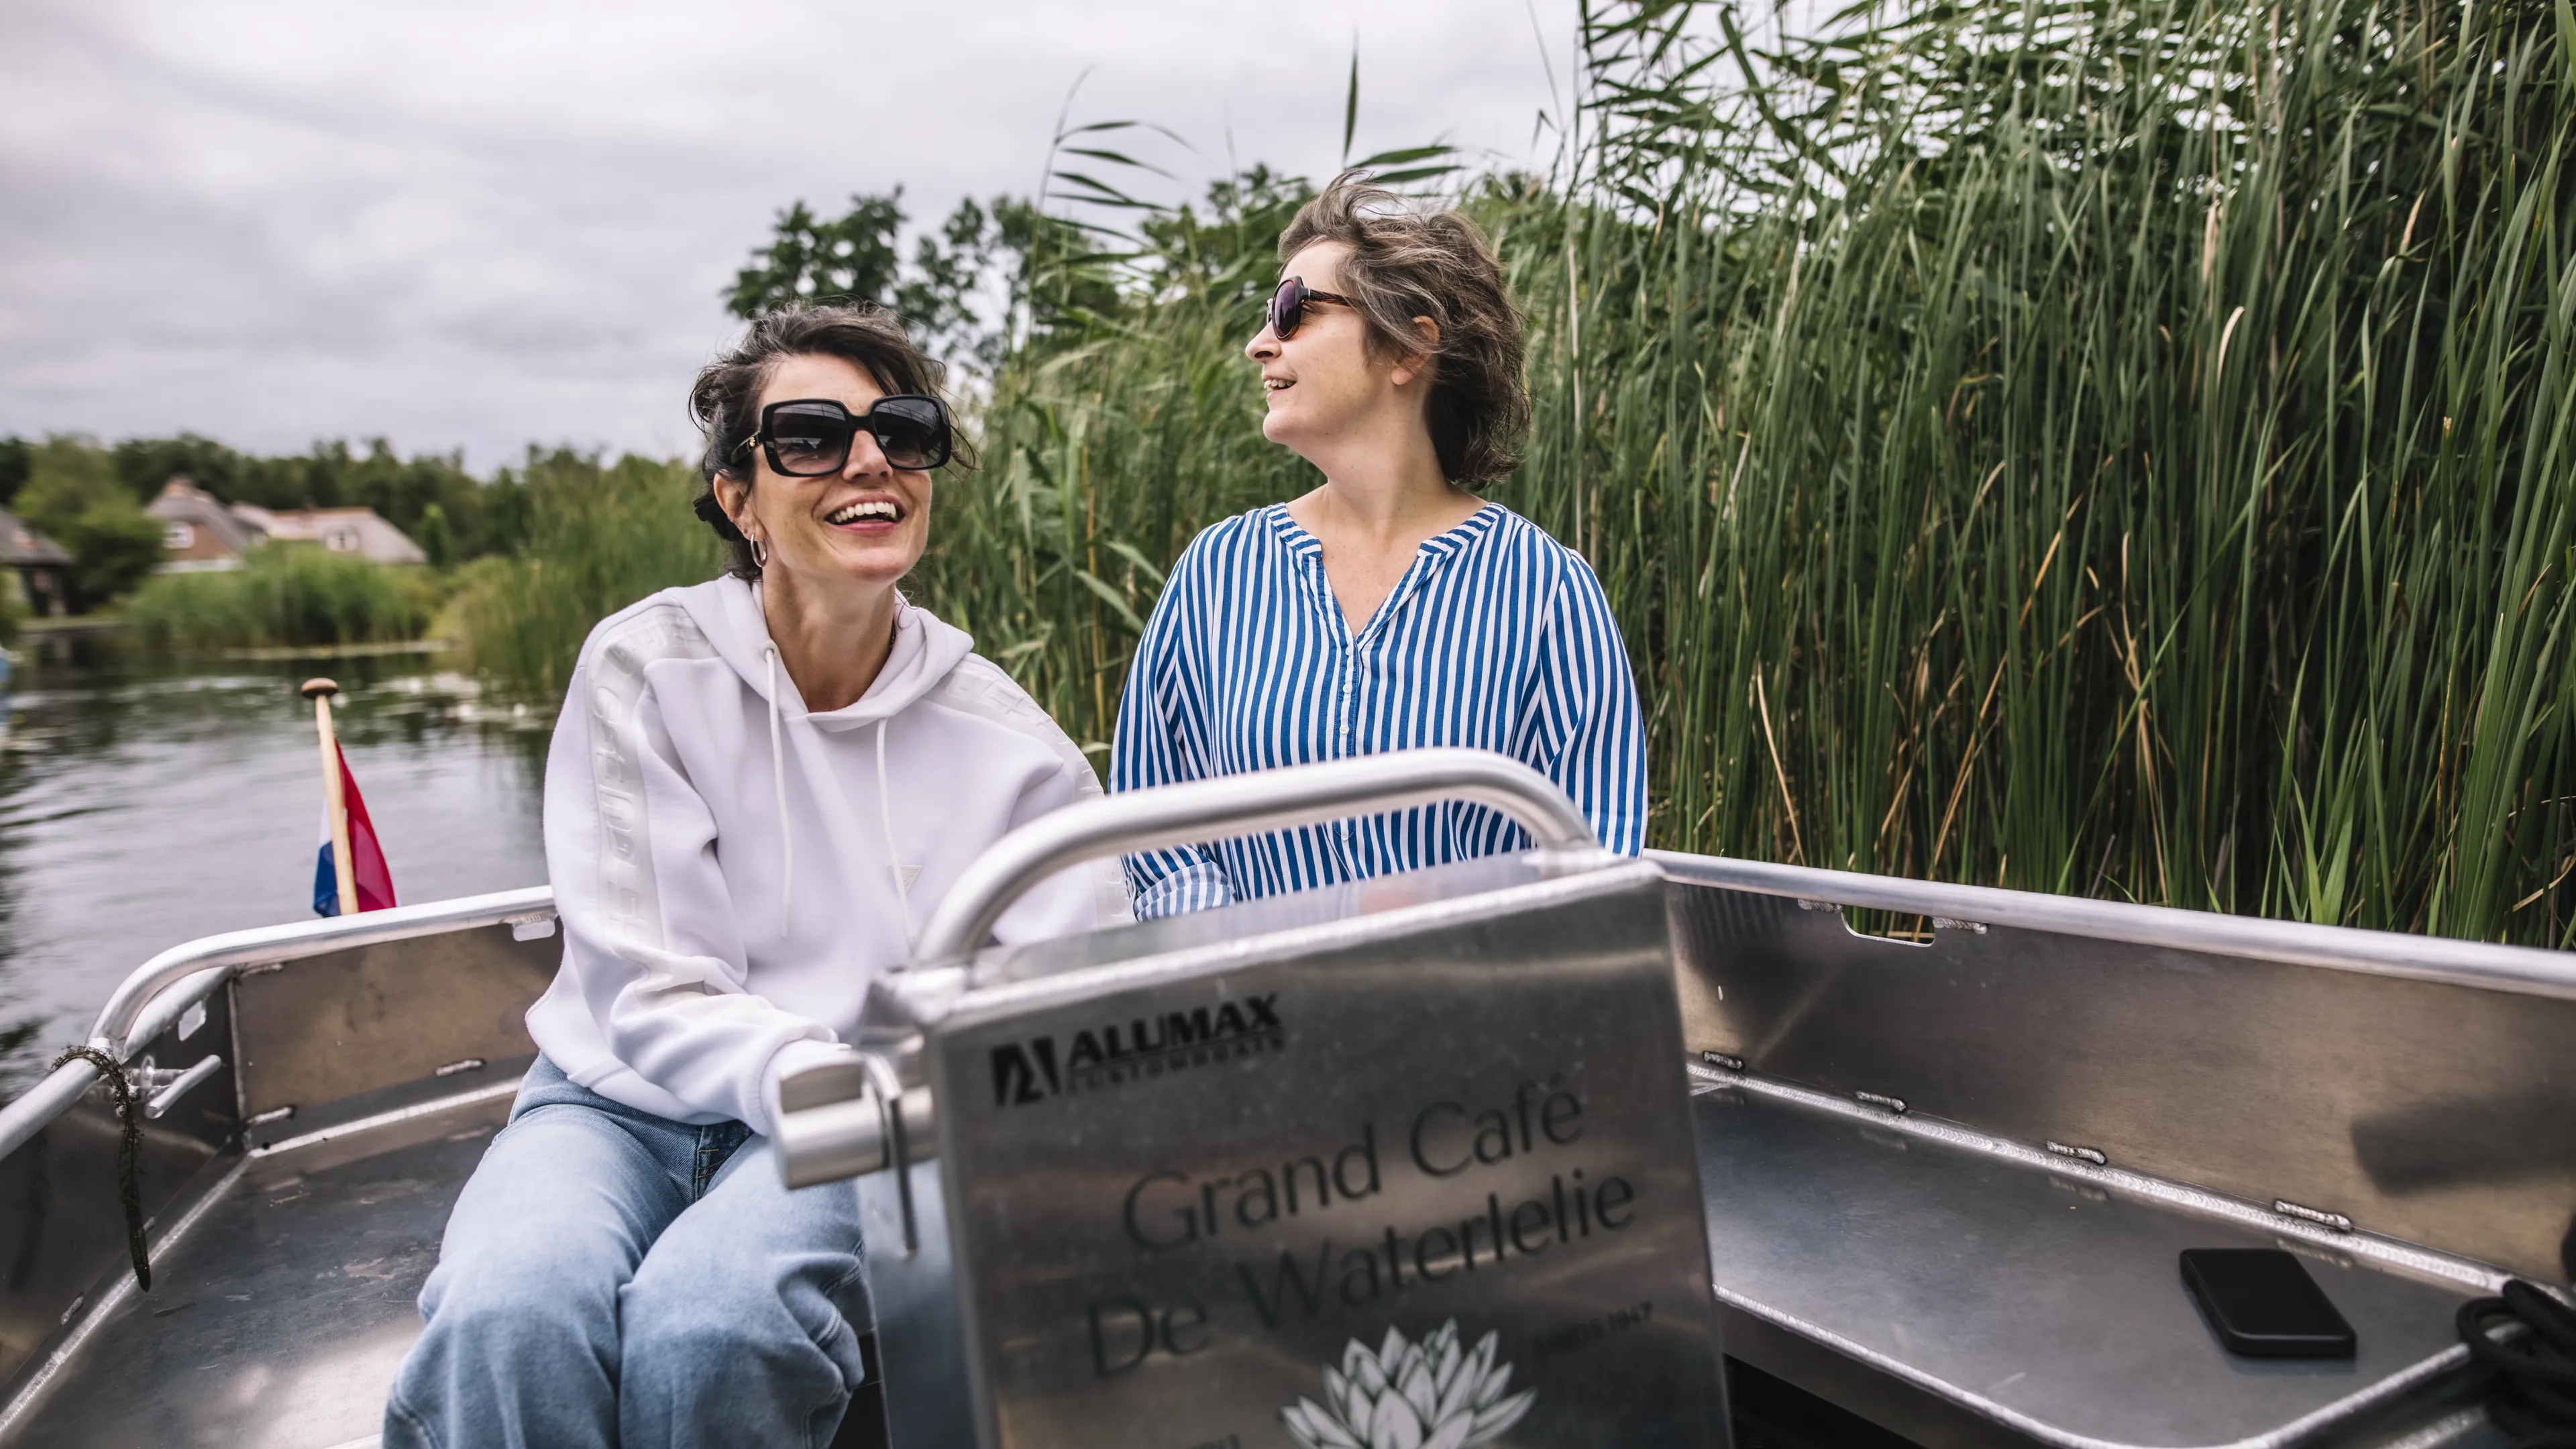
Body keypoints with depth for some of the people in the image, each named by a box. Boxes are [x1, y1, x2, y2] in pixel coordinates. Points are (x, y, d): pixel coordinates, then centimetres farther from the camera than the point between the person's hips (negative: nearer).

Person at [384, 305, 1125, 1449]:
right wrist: (812, 1075, -30)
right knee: (510, 1317, -33)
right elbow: (646, 993, -10)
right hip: (623, 1097, 0)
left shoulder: (1001, 739, -5)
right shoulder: (646, 667, -6)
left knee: (712, 1321, -31)